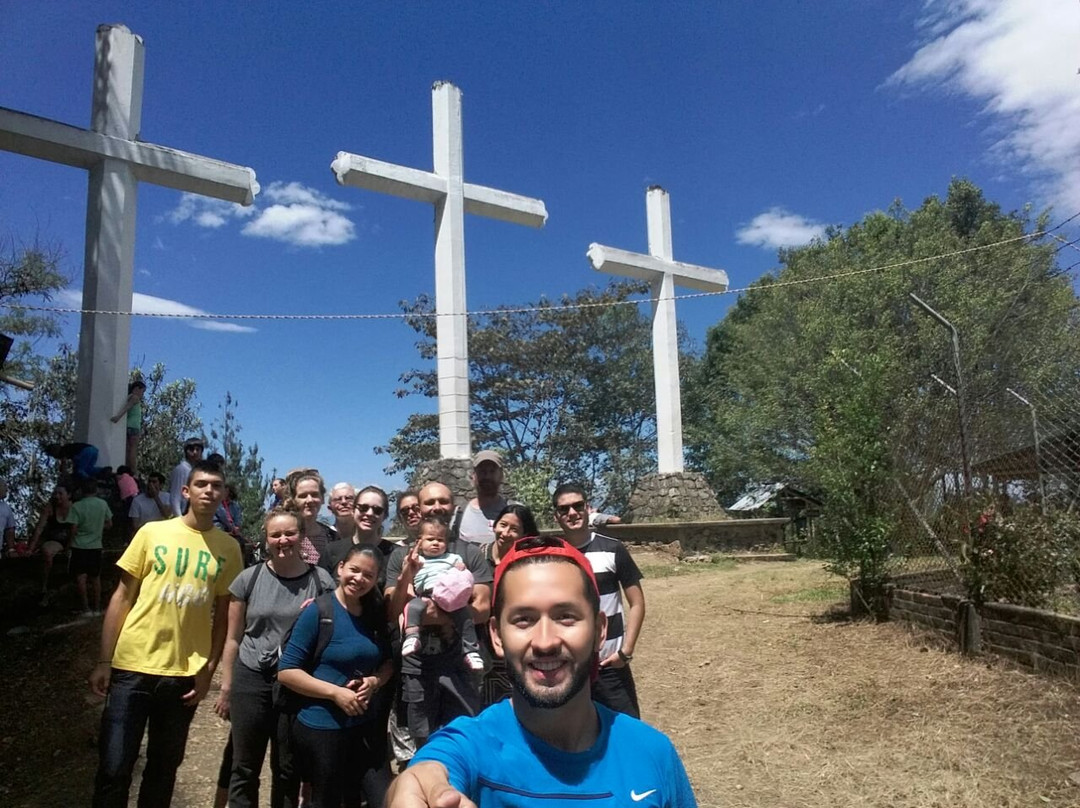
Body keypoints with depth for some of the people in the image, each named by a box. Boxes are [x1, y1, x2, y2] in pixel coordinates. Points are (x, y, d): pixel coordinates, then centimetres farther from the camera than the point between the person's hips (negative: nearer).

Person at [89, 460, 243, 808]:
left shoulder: (228, 548, 1)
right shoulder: (153, 532, -3)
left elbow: (222, 615, 5)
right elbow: (122, 597, 0)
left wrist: (209, 670, 0)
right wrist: (104, 661, -3)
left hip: (185, 673, 1)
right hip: (133, 666, -1)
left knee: (163, 767, 14)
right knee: (114, 768, 3)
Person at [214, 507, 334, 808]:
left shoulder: (321, 580, -3)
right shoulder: (249, 578, -1)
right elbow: (234, 638, 6)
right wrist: (226, 687, 7)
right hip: (251, 680, 1)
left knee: (288, 770, 12)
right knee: (244, 768, 9)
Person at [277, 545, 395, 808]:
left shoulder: (376, 613, 3)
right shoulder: (318, 611, -14)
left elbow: (388, 662, 13)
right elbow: (286, 672, -14)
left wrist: (374, 681, -8)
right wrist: (335, 692, -20)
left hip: (364, 726, 5)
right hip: (321, 728, -5)